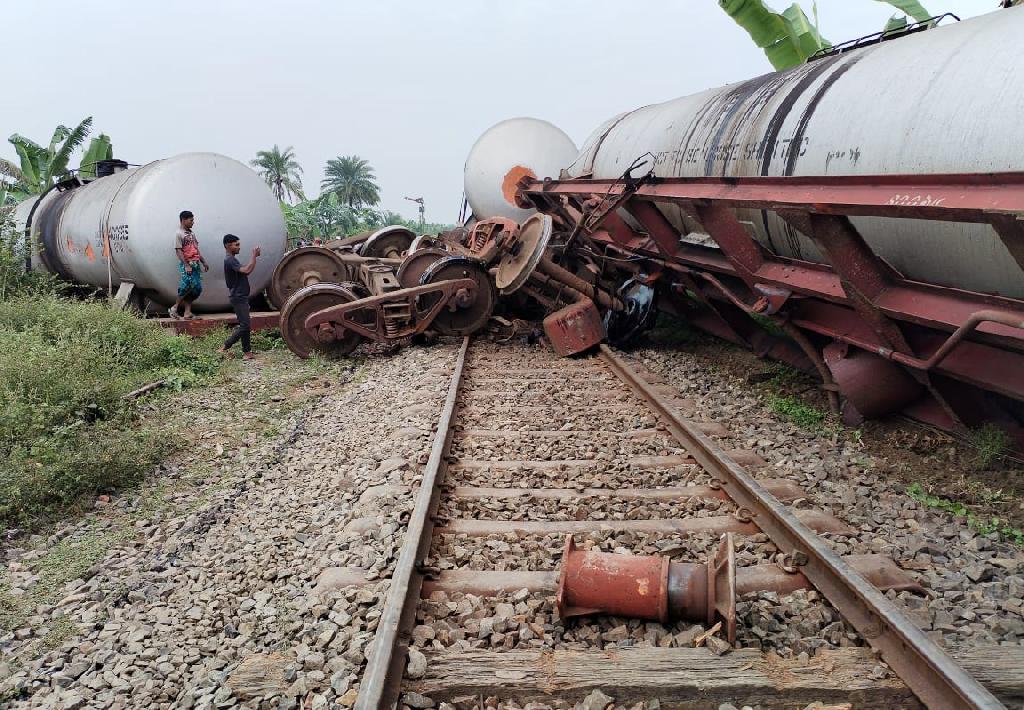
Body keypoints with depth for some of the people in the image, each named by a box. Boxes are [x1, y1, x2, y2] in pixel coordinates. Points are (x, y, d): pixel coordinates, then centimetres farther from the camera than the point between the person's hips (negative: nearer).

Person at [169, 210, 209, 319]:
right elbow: (179, 251, -12)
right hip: (186, 264, -8)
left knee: (197, 288, 1)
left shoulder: (191, 233, 18)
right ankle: (175, 308, -2)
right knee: (188, 286, -17)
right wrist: (186, 265, -19)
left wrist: (203, 262, 20)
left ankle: (187, 311, 4)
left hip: (195, 264, 8)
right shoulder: (179, 234, -6)